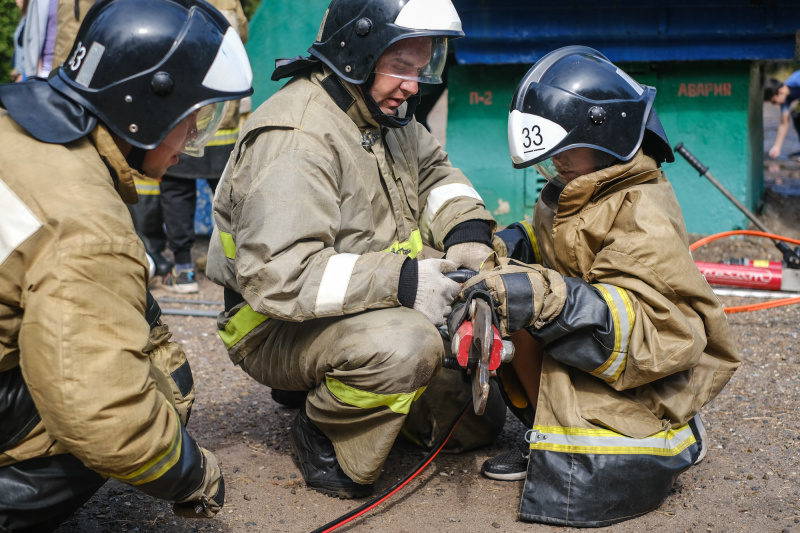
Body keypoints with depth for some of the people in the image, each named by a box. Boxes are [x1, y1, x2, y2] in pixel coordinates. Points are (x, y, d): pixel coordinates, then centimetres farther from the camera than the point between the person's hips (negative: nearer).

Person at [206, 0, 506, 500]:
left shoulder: (385, 111, 4)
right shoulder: (296, 139, -26)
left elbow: (433, 171, 17)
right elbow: (276, 275, -35)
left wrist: (467, 230, -6)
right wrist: (399, 281, -35)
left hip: (365, 304, 9)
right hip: (280, 327, -9)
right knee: (406, 344, -36)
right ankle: (325, 434, -8)